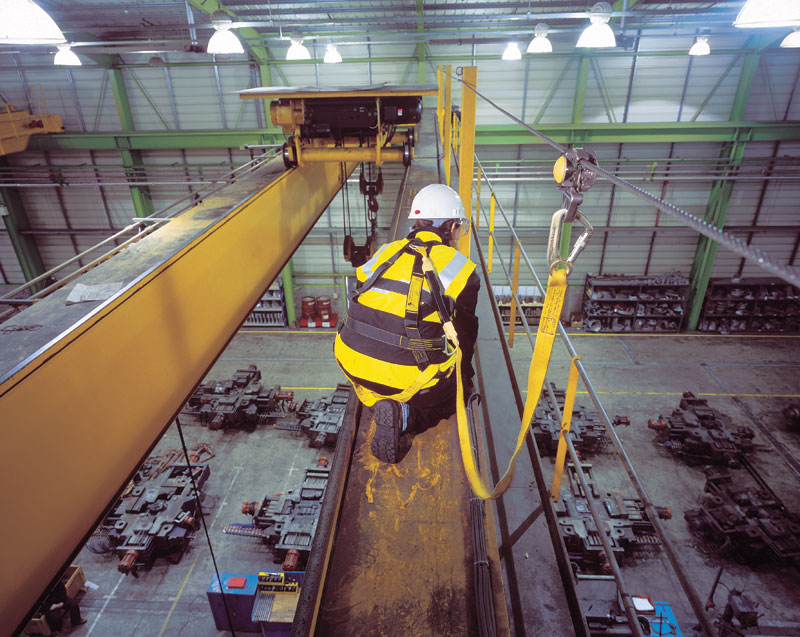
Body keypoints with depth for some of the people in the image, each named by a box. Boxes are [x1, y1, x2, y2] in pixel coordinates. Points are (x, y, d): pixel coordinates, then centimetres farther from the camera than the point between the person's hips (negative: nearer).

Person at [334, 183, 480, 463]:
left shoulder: (386, 252, 13)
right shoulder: (462, 270, 3)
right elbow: (464, 334, 12)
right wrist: (465, 377, 32)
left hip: (353, 362, 5)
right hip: (411, 374, -5)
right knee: (453, 395, 24)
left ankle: (380, 403, 5)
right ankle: (404, 415, -4)